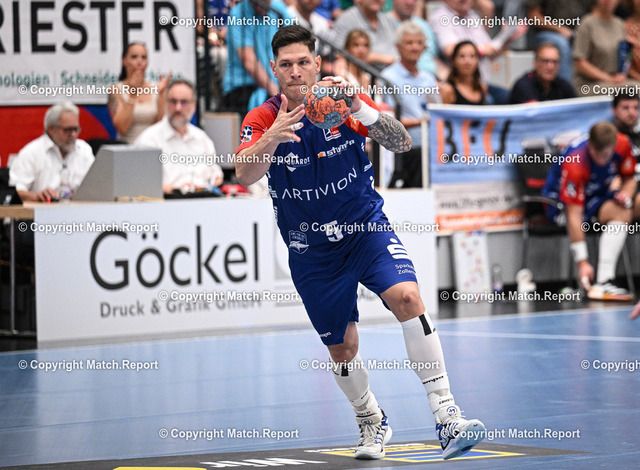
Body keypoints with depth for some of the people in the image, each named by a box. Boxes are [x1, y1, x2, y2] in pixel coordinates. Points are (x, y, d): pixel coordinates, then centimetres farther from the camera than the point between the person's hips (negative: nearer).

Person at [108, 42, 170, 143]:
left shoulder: (154, 89, 9)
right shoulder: (117, 90, 2)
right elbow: (122, 128, -10)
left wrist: (161, 94, -5)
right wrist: (132, 95, -13)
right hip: (127, 146, -2)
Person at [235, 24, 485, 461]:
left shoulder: (345, 103, -10)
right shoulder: (262, 120, -11)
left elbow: (402, 143, -22)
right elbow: (245, 174, -29)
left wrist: (361, 111, -40)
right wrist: (272, 139, -50)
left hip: (368, 227, -1)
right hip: (312, 250, 1)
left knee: (407, 297, -27)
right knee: (342, 350, 7)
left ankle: (447, 415, -28)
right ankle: (372, 422, 37)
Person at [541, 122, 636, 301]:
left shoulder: (622, 144, -15)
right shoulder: (575, 164, -32)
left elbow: (629, 179, 6)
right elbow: (574, 216, -32)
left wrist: (626, 193, -19)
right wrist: (582, 262, -33)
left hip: (596, 196, 7)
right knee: (621, 213, -31)